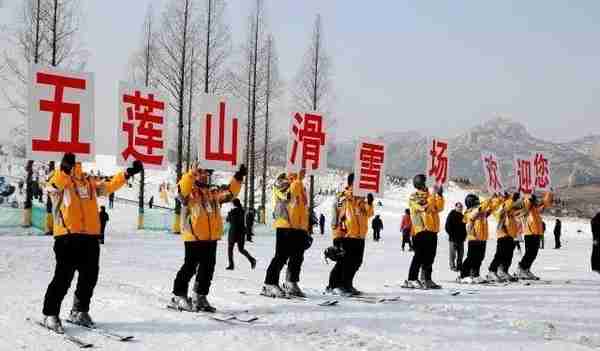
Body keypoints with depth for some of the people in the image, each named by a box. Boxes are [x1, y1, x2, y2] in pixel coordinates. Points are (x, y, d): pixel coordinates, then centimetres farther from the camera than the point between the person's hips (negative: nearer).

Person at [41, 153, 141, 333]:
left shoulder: (89, 182, 20)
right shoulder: (58, 178, 1)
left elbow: (108, 187, 30)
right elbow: (53, 186, -21)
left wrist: (127, 174, 25)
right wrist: (64, 169, -37)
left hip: (90, 237, 6)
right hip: (67, 236, -6)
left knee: (89, 276, 9)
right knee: (64, 277, -7)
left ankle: (79, 311, 25)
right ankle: (50, 314, 4)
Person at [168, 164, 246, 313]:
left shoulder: (213, 193, 18)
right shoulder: (189, 191, -3)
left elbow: (229, 193, 17)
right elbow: (182, 188, -25)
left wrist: (237, 179, 5)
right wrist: (192, 173, -37)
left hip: (211, 238, 7)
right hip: (194, 237, -7)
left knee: (207, 269, 12)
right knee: (190, 267, -4)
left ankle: (200, 297, 24)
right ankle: (178, 297, 6)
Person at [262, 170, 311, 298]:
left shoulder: (301, 186, 21)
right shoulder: (281, 184, -2)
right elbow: (287, 195, -24)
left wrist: (306, 229, 22)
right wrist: (298, 180, -25)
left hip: (299, 227, 8)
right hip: (285, 226, -8)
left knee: (298, 257, 12)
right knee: (281, 256, -9)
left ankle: (291, 284, 25)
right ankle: (270, 285, -4)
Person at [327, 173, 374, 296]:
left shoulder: (362, 199, 14)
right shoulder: (342, 198, -7)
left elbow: (368, 214, 10)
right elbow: (336, 216, -10)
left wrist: (369, 203, -7)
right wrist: (338, 235, -14)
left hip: (359, 236, 7)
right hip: (345, 236, -7)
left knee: (356, 262, 13)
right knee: (344, 262, -7)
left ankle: (347, 285, 26)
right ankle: (333, 286, 1)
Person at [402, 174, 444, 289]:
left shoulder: (430, 196, 20)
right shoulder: (413, 197, -2)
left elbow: (439, 208, 9)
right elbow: (425, 207, -17)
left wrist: (440, 195, -1)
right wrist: (433, 194, -13)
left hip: (432, 230, 7)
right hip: (420, 230, -7)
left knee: (430, 256, 9)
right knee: (420, 255, -13)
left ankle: (426, 279, 16)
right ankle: (411, 280, -12)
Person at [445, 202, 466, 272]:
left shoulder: (462, 216, 14)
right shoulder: (451, 215, -7)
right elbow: (447, 227, -9)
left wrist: (464, 235, 12)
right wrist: (452, 235, -13)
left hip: (461, 238, 7)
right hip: (453, 238, -7)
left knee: (461, 253, 9)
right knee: (453, 253, -3)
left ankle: (459, 266, 16)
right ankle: (452, 266, 3)